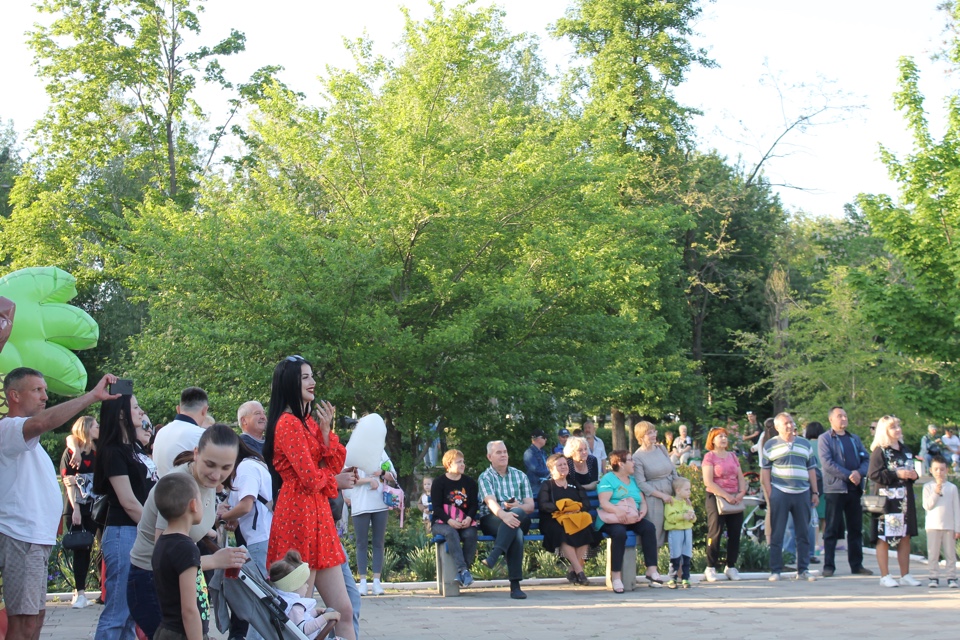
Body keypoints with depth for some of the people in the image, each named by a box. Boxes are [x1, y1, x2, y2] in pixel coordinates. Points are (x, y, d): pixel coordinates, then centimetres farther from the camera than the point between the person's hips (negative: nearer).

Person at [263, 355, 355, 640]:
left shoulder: (309, 421, 16)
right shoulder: (288, 423, -12)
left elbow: (337, 464, 10)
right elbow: (311, 479, -17)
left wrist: (326, 429, -3)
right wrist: (326, 473, 5)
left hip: (318, 515, 9)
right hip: (299, 513, -9)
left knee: (343, 610, 7)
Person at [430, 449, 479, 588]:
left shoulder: (470, 482, 15)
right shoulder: (439, 483, 5)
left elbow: (474, 504, 9)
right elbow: (436, 507, -3)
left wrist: (469, 518, -13)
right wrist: (449, 521, -20)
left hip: (465, 523, 2)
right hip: (442, 523, -2)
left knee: (471, 534, -32)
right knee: (451, 533, -37)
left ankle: (461, 572, -27)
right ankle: (463, 570, -45)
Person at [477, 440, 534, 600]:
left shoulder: (520, 476, 19)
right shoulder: (485, 477, 8)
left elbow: (530, 506, 10)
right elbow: (491, 502, -14)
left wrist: (517, 507, -14)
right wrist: (504, 515, -37)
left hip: (520, 519, 3)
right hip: (491, 521, -3)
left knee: (517, 514, -37)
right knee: (516, 532, -37)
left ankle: (494, 556, -48)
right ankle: (515, 585, -45)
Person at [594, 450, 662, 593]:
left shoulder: (633, 480, 23)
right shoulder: (608, 479, 2)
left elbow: (643, 501, 16)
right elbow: (604, 502, -10)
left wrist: (643, 511, -7)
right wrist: (617, 511, -28)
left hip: (633, 519, 6)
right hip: (612, 520, -6)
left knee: (649, 527, -24)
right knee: (619, 532, -38)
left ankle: (652, 571, -27)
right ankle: (616, 576, -34)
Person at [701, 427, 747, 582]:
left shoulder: (732, 457, 16)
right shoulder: (709, 457, -3)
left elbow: (741, 477, 15)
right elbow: (708, 482, -12)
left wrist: (742, 492, -5)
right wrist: (726, 495, -17)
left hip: (735, 499, 6)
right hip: (716, 498, -6)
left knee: (735, 533, 4)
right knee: (715, 533, -6)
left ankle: (731, 567, 13)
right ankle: (710, 568, 0)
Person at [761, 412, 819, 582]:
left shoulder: (805, 444, 13)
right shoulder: (770, 445, 4)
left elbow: (811, 469, 15)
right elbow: (765, 471, 2)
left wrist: (815, 492, 9)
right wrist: (769, 494, -6)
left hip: (802, 493, 3)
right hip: (779, 492, -3)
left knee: (803, 534, 6)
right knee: (777, 534, 0)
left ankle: (803, 570, 13)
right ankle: (775, 571, 5)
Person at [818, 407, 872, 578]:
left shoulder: (854, 439, 17)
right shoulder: (824, 439, -1)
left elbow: (866, 459, 10)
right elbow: (827, 463, -12)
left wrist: (859, 473, -11)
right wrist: (849, 475, -17)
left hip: (854, 489, 5)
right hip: (834, 489, -5)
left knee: (856, 529, 8)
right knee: (832, 530, -2)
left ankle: (857, 565, 15)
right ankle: (829, 566, 2)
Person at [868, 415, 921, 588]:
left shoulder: (905, 450, 14)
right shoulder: (879, 451, -7)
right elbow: (873, 474, -16)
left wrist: (913, 475, 4)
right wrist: (896, 474, -20)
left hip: (905, 500, 7)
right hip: (887, 500, -7)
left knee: (905, 537, 8)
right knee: (884, 538, -2)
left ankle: (905, 575, 16)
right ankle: (885, 576, 3)